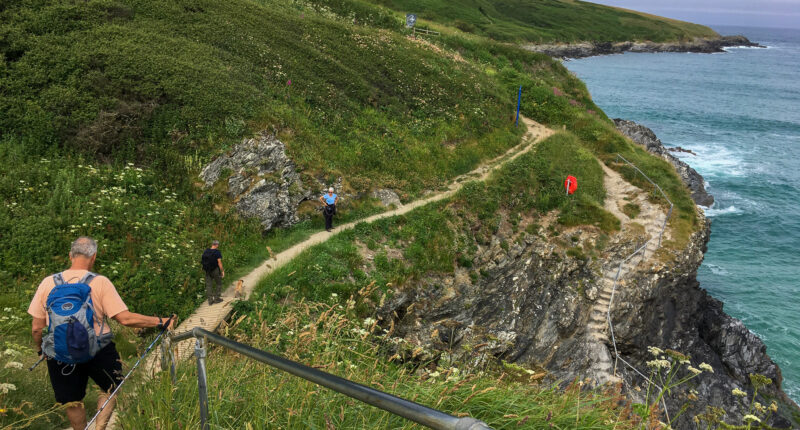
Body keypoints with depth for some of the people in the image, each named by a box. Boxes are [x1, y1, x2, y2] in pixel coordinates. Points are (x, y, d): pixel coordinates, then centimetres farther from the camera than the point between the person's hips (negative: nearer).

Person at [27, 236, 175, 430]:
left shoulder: (48, 283, -3)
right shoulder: (100, 282, -12)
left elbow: (36, 328, 2)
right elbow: (125, 318, -17)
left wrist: (40, 349, 21)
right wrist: (159, 322, -9)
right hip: (98, 351, -2)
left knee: (72, 402, 19)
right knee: (111, 389, 21)